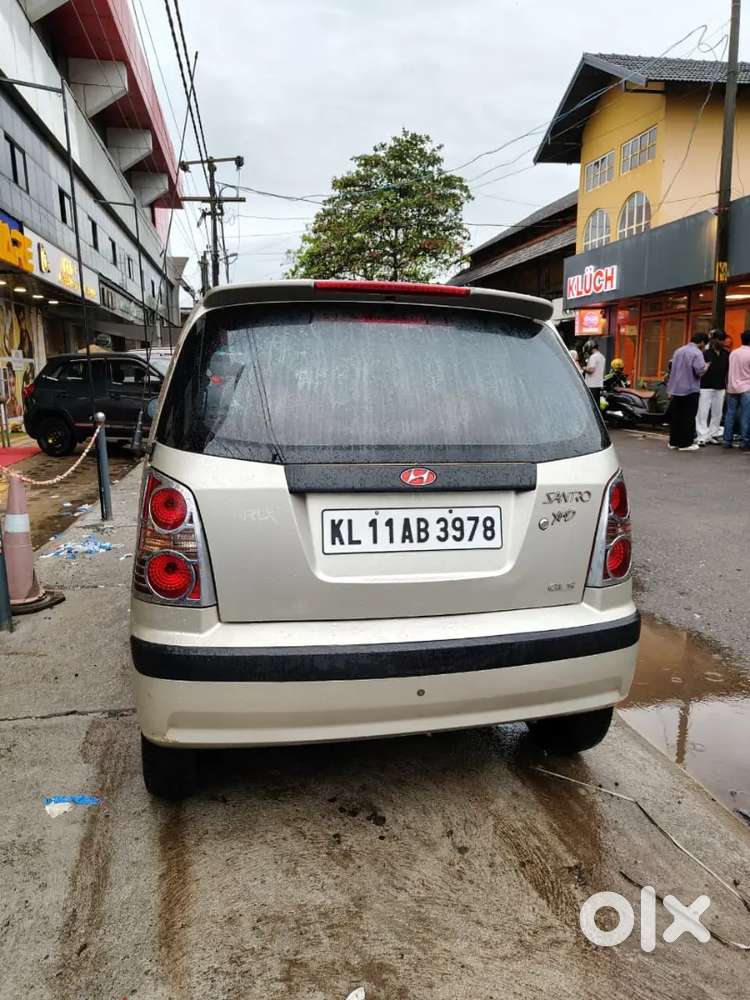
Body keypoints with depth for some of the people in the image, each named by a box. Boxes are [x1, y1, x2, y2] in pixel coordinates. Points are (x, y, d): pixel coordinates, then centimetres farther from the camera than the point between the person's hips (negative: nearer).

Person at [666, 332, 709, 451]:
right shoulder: (697, 353, -11)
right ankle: (685, 443, 1)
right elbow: (700, 371, -19)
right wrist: (706, 367, 1)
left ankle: (673, 442, 14)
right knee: (688, 417, -1)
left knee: (675, 417, 10)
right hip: (690, 390, -7)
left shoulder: (678, 351, 12)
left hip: (676, 390, 7)